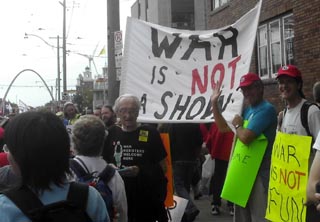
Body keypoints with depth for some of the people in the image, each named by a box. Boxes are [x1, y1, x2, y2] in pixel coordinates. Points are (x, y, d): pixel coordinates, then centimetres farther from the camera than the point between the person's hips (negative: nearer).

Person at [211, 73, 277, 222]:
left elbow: (246, 137, -24)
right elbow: (223, 128, 21)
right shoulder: (247, 110, 13)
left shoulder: (266, 109, -15)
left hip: (260, 171, -9)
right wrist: (214, 103, 17)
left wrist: (237, 125, -3)